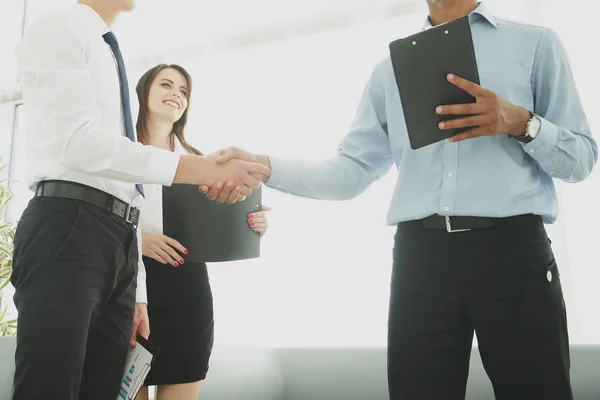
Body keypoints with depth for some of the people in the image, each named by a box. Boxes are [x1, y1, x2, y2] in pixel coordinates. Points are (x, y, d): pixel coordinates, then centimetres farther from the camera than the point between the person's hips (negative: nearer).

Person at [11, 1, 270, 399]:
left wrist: (135, 293, 17)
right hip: (66, 227, -8)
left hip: (118, 239, 8)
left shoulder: (112, 56, 28)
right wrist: (198, 169, -21)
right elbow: (78, 141, -15)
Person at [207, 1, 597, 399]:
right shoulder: (389, 69, 18)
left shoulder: (536, 42, 10)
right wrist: (264, 166, -4)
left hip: (512, 246, -1)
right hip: (420, 255, 2)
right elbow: (351, 171, 9)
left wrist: (521, 123, -12)